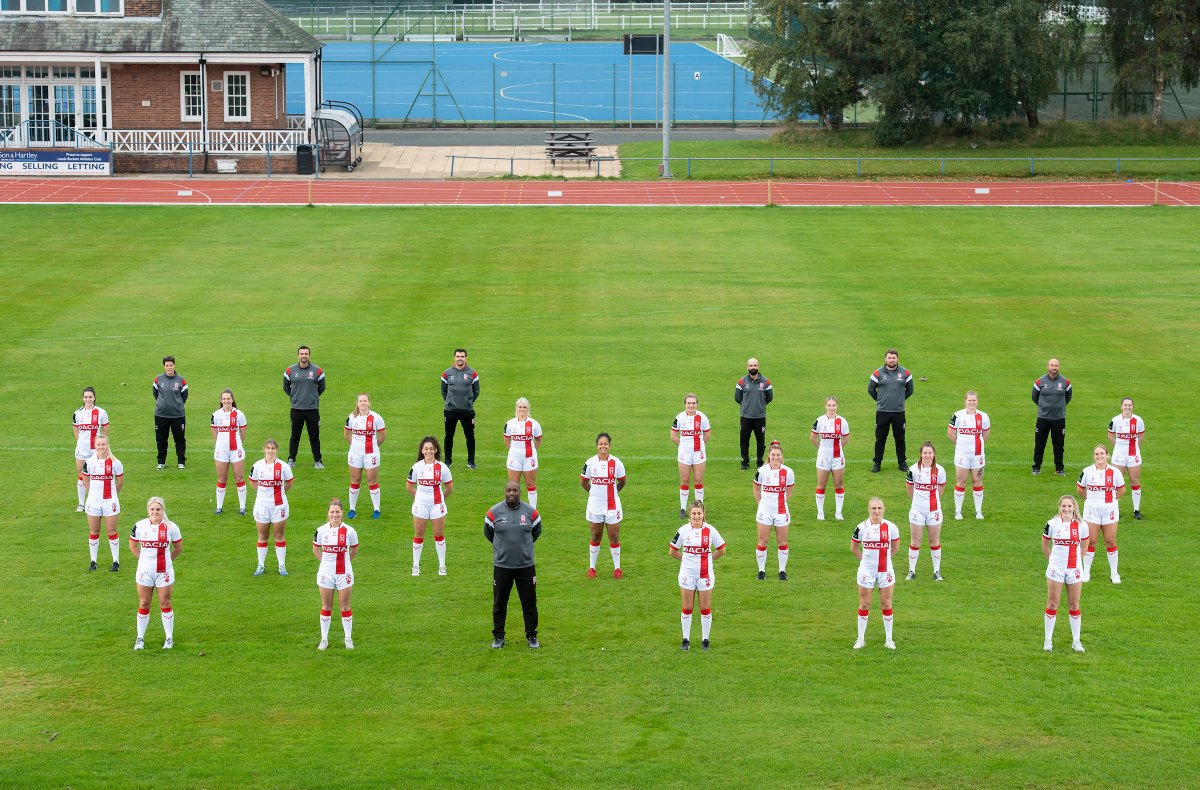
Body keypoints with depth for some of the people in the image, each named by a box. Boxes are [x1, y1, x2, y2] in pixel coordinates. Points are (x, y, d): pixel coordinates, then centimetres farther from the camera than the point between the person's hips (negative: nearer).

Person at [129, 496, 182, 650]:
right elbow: (132, 546, 11)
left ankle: (169, 638, 15)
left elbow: (178, 548, 8)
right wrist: (143, 558, 5)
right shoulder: (140, 526, -2)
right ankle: (140, 638, 16)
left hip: (164, 571, -1)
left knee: (165, 604, 4)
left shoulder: (171, 527, -4)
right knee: (143, 605, 6)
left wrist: (168, 560, 5)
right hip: (145, 572, 1)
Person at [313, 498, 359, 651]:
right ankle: (324, 639, 16)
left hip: (344, 573, -1)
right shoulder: (321, 530, -3)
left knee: (345, 607, 4)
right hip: (325, 573, 1)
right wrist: (326, 560, 6)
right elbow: (315, 549, 12)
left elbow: (354, 550, 9)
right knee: (326, 607, 7)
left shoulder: (349, 531, -6)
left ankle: (348, 639, 16)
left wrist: (343, 561, 8)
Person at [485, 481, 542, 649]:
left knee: (530, 603, 5)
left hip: (526, 565, 0)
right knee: (499, 603, 7)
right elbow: (487, 533, 13)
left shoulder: (530, 511, -2)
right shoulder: (494, 512, -4)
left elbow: (536, 532, 16)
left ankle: (532, 636, 18)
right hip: (501, 566, 0)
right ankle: (498, 637, 19)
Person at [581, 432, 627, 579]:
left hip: (612, 505, 0)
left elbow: (622, 482, 8)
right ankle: (591, 567, 20)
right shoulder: (590, 463, -4)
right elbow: (583, 481, 9)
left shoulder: (616, 462, -5)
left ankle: (617, 568, 13)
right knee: (595, 537, 9)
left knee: (614, 537, 2)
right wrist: (593, 492, 9)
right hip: (595, 505, 0)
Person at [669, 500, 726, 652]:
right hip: (687, 575, 0)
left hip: (705, 575, 0)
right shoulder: (683, 530, -3)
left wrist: (708, 559, 7)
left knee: (705, 608, 4)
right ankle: (686, 639, 15)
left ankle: (705, 639, 15)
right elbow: (673, 551, 9)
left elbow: (721, 550, 9)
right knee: (687, 608, 5)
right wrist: (685, 558, 5)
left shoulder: (710, 530, -3)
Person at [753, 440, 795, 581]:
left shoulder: (788, 472, -5)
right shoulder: (762, 471, -6)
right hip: (765, 511, -1)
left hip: (781, 512, 1)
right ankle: (761, 570, 15)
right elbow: (756, 489, 9)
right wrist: (761, 504, 6)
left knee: (782, 542, 6)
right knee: (762, 542, 2)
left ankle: (782, 570, 18)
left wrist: (781, 503, 8)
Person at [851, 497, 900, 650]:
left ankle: (888, 639, 13)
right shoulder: (862, 528, -4)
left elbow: (895, 546, 12)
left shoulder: (891, 527, -3)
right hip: (866, 571, 0)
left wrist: (885, 558, 9)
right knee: (864, 605, 4)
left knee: (886, 605, 4)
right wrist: (864, 559, 6)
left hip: (886, 570, 0)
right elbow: (853, 547, 9)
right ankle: (861, 638, 14)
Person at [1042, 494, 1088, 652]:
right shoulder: (1052, 524, -5)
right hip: (1056, 569, -1)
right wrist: (1053, 559, 6)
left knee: (1074, 605, 6)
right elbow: (1045, 546, 9)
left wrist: (1076, 560, 8)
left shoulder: (1082, 526, -2)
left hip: (1075, 569, 1)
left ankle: (1076, 641, 15)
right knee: (1052, 604, 2)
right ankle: (1048, 640, 11)